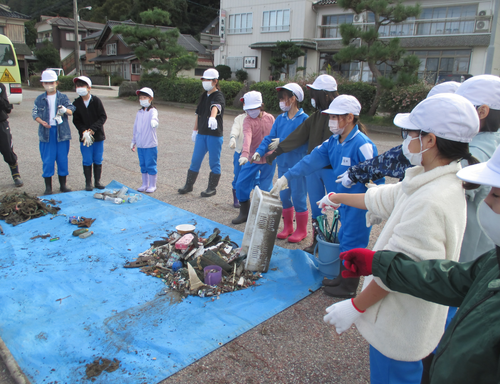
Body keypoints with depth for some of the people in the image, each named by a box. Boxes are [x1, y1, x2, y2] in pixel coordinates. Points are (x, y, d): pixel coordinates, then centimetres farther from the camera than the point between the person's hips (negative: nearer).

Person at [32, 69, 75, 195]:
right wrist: (42, 122, -16)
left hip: (62, 131, 0)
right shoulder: (40, 99, 7)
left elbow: (71, 110, -7)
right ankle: (48, 187, 11)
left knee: (62, 159, 7)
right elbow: (35, 113, 4)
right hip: (46, 133, 0)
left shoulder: (63, 97, 4)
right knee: (47, 160, 1)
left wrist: (65, 110, -30)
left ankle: (63, 184, 20)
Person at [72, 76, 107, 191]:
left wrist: (92, 129, -15)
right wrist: (84, 131, -15)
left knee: (98, 160, 7)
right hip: (84, 137, 1)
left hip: (98, 136, -1)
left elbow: (103, 117, -8)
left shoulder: (96, 100, -6)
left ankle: (97, 182, 19)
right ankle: (88, 183, 14)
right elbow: (76, 121, 2)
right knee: (87, 161, 4)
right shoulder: (76, 103, 0)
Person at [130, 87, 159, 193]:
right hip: (140, 144, 6)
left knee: (150, 165, 1)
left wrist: (154, 122, -56)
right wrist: (133, 141, 20)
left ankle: (152, 185, 14)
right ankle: (145, 184, 27)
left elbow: (154, 118, -31)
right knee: (143, 165, 14)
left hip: (150, 145, -6)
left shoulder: (153, 111, -8)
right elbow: (135, 127, 17)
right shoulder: (139, 113, 10)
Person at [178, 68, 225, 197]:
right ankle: (189, 185, 24)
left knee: (214, 162, 3)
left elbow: (215, 107, -34)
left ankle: (212, 188, 16)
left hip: (214, 135, -7)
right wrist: (195, 130, 18)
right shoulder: (204, 95, 13)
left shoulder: (218, 96, -10)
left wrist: (212, 117, -54)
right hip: (202, 134, 7)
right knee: (195, 160, 11)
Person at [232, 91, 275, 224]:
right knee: (241, 184, 0)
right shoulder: (248, 120, -11)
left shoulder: (270, 118, -4)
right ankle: (244, 214, 18)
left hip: (269, 159, 0)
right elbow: (247, 136, -30)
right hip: (252, 159, 0)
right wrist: (245, 153, -46)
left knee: (265, 188, 6)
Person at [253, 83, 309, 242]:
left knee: (298, 197, 2)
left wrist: (282, 142, -21)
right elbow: (270, 137, 4)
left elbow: (303, 142, -20)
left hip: (298, 165, -6)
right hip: (283, 163, 6)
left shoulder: (304, 119, -11)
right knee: (284, 197, 14)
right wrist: (259, 151, -10)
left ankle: (301, 230, 20)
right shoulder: (280, 119, 7)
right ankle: (287, 227, 31)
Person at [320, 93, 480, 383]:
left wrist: (355, 306, -15)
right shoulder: (442, 182, 0)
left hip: (400, 326, -9)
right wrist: (338, 198, 25)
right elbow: (382, 198, 13)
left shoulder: (429, 202, -33)